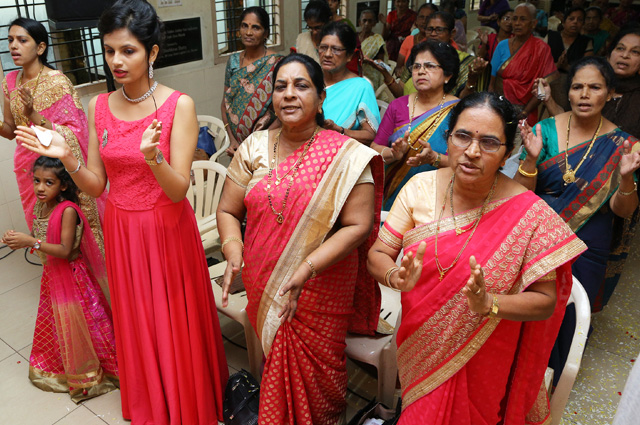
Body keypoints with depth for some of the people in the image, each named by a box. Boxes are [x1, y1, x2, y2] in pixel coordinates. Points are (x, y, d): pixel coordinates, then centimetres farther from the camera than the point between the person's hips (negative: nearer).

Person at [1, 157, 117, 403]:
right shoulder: (39, 206, -1)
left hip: (71, 276, -7)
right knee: (53, 323, 22)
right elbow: (42, 241, 7)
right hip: (51, 274, 8)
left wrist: (31, 242, -33)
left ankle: (89, 373, 25)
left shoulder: (68, 210, -24)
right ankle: (58, 367, 45)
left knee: (76, 325, 5)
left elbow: (65, 251, -26)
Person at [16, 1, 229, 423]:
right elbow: (96, 186, 3)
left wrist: (152, 157, -36)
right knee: (136, 324, 19)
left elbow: (178, 190, -17)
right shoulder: (99, 107, 0)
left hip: (167, 230, -4)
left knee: (176, 323, 10)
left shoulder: (179, 105, -14)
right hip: (121, 230, 4)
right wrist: (67, 158, -15)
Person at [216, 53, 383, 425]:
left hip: (321, 289, -3)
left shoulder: (345, 156, -11)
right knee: (276, 362, 18)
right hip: (263, 286, 3)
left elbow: (358, 226, -15)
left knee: (315, 369, 10)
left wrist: (306, 268, -25)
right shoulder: (255, 147, 0)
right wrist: (233, 251, -15)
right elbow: (228, 211, 4)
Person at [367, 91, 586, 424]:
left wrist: (489, 304, -33)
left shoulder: (531, 214, -19)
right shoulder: (420, 187, -12)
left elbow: (545, 302, -14)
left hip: (482, 362, -2)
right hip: (419, 346, 3)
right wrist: (397, 277, -31)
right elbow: (377, 254, -9)